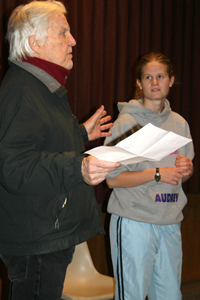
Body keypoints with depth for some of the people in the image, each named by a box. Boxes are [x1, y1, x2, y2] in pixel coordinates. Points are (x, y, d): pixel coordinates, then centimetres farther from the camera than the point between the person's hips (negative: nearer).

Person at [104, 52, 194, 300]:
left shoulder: (179, 124, 10)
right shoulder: (127, 122, -7)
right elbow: (112, 178, -13)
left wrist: (186, 170, -4)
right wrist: (158, 173, -17)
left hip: (170, 223, 5)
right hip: (134, 222, -5)